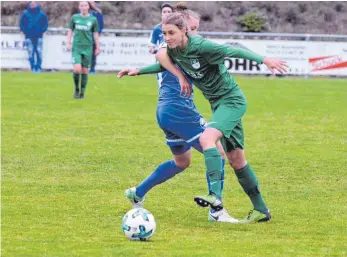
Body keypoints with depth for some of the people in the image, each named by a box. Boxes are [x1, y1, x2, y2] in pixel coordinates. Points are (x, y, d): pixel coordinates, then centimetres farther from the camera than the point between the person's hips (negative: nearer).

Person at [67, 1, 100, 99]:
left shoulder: (93, 19, 3)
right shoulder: (75, 17, 4)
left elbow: (96, 34, 8)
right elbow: (70, 31, 11)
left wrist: (97, 47, 6)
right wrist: (69, 43, 2)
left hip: (88, 48, 1)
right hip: (76, 47, -1)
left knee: (85, 71, 2)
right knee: (77, 69, -15)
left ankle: (82, 93, 13)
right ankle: (76, 89, 7)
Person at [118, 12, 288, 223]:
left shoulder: (201, 46, -24)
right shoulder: (173, 51, -1)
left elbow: (234, 51, -28)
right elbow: (164, 64, 22)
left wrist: (264, 60, -38)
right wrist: (138, 71, 19)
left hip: (232, 100, -8)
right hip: (218, 103, 8)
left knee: (207, 138, -30)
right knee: (236, 158, 10)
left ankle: (215, 195, -36)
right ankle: (261, 210, 17)